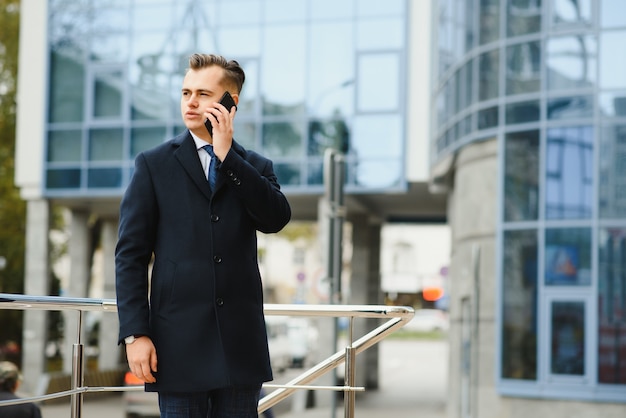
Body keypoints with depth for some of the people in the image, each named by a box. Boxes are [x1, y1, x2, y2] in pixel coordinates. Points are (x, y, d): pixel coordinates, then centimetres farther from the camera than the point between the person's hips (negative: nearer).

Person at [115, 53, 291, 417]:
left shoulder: (255, 167, 11)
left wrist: (228, 155, -10)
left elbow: (276, 219, -9)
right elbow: (131, 254, 0)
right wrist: (135, 333, -9)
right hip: (179, 343, -2)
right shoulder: (154, 165, 4)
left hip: (241, 344, 2)